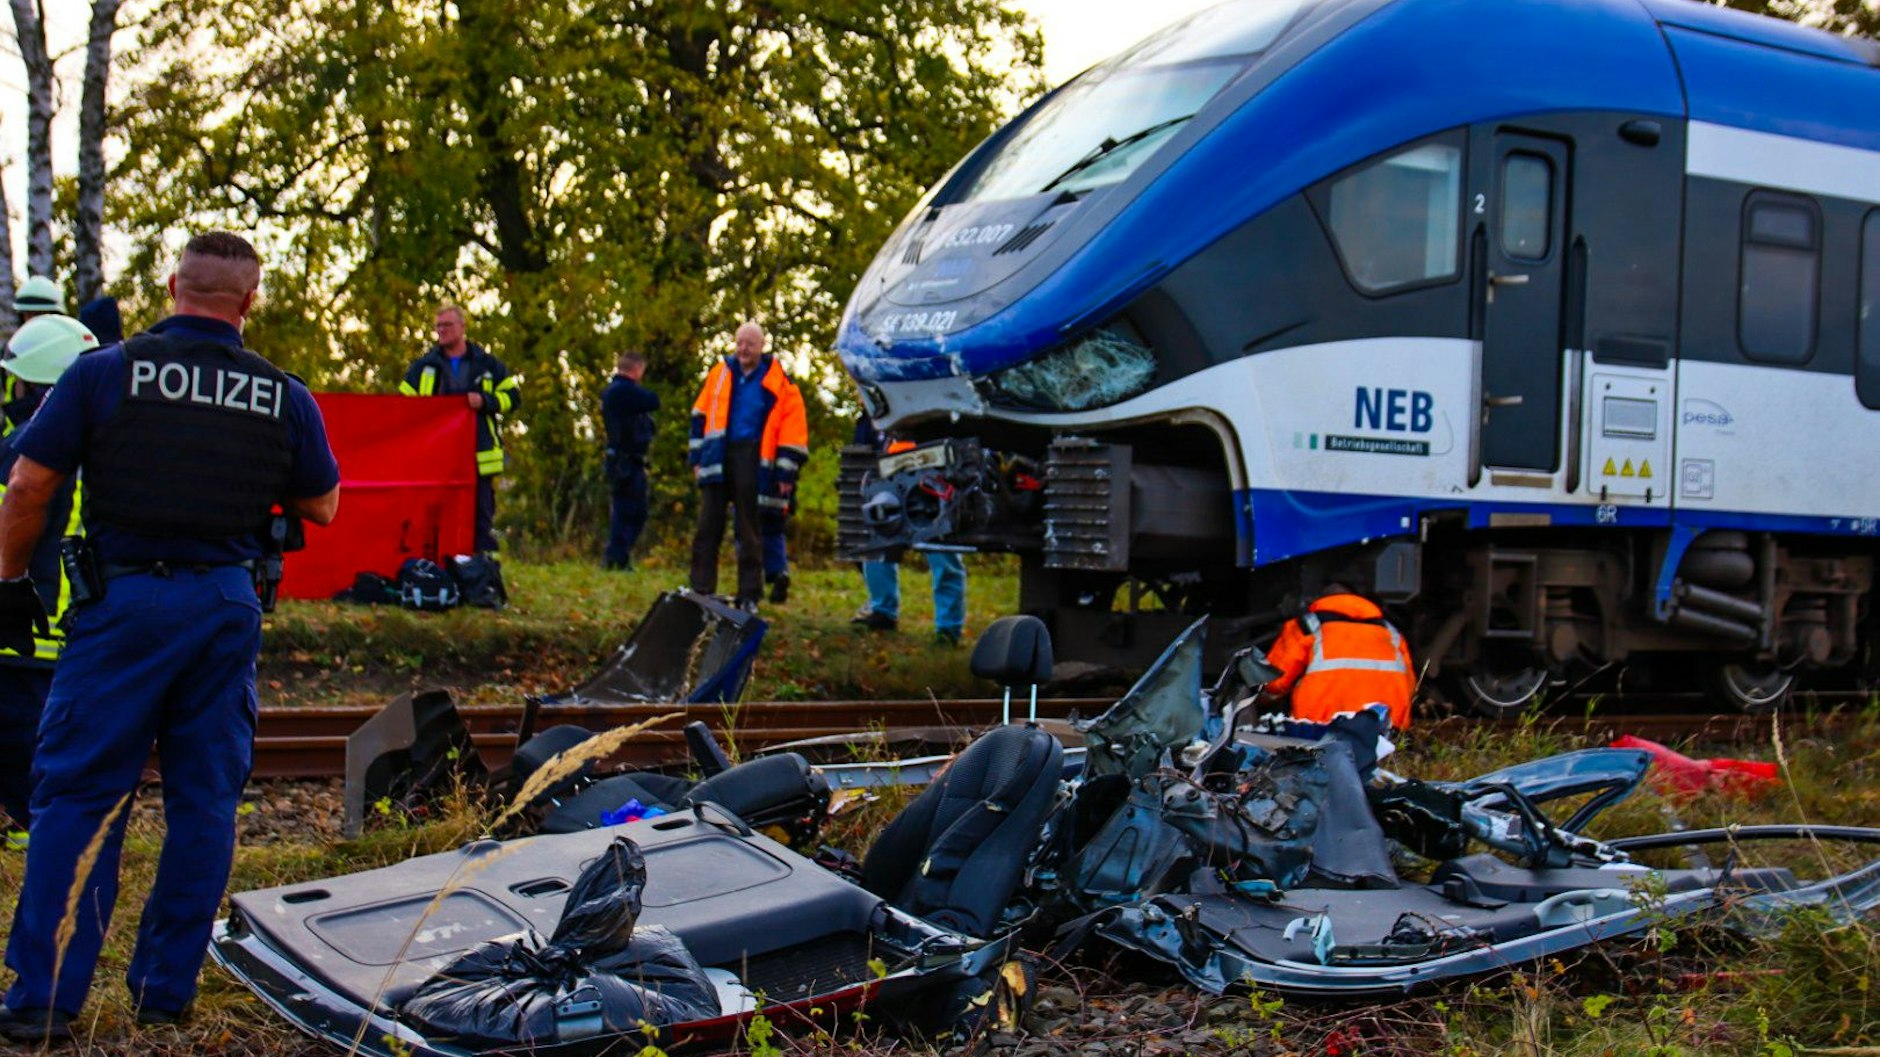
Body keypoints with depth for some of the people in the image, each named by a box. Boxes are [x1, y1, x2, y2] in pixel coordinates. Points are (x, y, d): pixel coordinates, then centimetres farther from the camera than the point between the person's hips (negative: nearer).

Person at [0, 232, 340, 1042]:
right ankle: (165, 990, 15)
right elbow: (322, 508, 12)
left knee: (78, 794, 3)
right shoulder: (285, 397, 3)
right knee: (205, 799, 10)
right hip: (227, 608, 2)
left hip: (122, 600, -2)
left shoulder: (104, 373, -3)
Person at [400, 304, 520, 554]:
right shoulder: (423, 366, 13)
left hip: (479, 456, -1)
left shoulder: (487, 364, 10)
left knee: (482, 517, 1)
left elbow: (513, 396, 9)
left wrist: (485, 401, -8)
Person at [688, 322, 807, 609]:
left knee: (748, 531, 4)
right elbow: (701, 415, 15)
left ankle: (749, 596, 11)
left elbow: (793, 427, -2)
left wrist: (786, 471, -7)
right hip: (717, 458, 3)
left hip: (751, 462, -3)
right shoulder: (720, 373, 9)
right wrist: (697, 456, 11)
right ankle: (700, 591, 8)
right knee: (707, 528, 3)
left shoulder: (778, 381, -1)